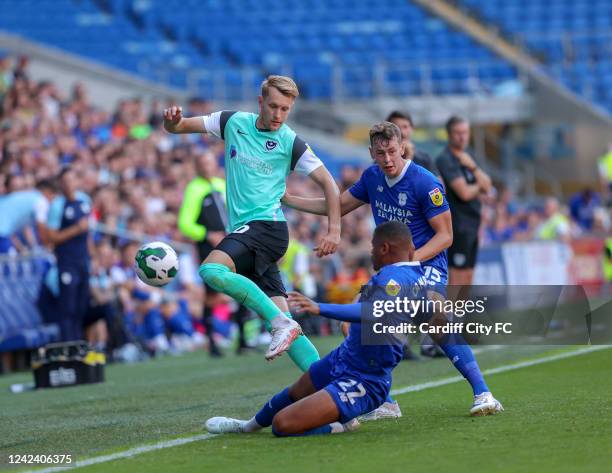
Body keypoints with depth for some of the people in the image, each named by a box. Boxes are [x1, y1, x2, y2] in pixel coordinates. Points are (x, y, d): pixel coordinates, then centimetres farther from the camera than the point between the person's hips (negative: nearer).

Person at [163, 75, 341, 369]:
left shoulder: (291, 143, -2)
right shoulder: (233, 123, 8)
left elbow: (328, 183, 4)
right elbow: (176, 127, 12)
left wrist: (334, 231, -6)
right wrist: (172, 119, -13)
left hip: (267, 225, -5)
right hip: (245, 230, 5)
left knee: (211, 269, -30)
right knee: (282, 320, -2)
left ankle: (282, 324, -30)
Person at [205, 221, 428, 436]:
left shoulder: (395, 279, -27)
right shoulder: (418, 274, 4)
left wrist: (320, 308, -53)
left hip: (362, 384, -11)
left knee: (283, 424, -17)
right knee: (294, 394, 34)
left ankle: (339, 426, 5)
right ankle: (249, 425, 59)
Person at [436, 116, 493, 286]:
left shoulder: (467, 157, 16)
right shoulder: (446, 160, -11)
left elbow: (487, 186, 7)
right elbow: (464, 193, -18)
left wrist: (473, 167, -7)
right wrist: (479, 187, 2)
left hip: (472, 224, 9)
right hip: (458, 224, -9)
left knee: (468, 276, 9)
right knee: (457, 276, -11)